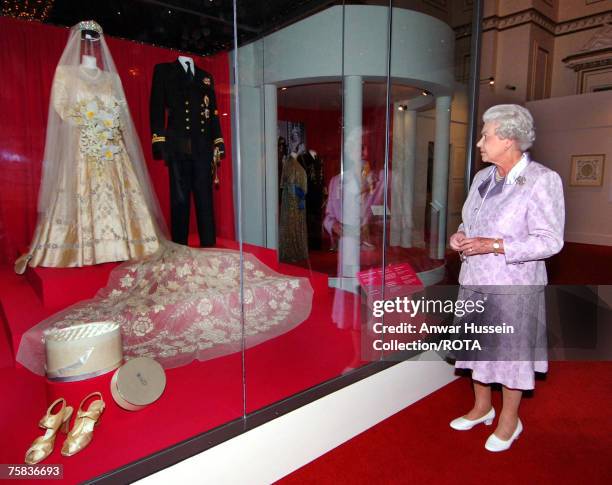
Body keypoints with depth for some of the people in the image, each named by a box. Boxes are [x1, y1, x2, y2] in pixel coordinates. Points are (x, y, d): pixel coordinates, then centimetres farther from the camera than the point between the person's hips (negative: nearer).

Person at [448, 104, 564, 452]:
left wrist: (495, 246, -23)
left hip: (514, 285, -6)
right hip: (474, 280, 7)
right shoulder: (483, 177, 7)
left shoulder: (543, 180, -13)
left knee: (510, 350, 8)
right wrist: (461, 236, -4)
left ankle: (509, 419, 30)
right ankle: (482, 407, 39)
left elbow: (551, 241, -16)